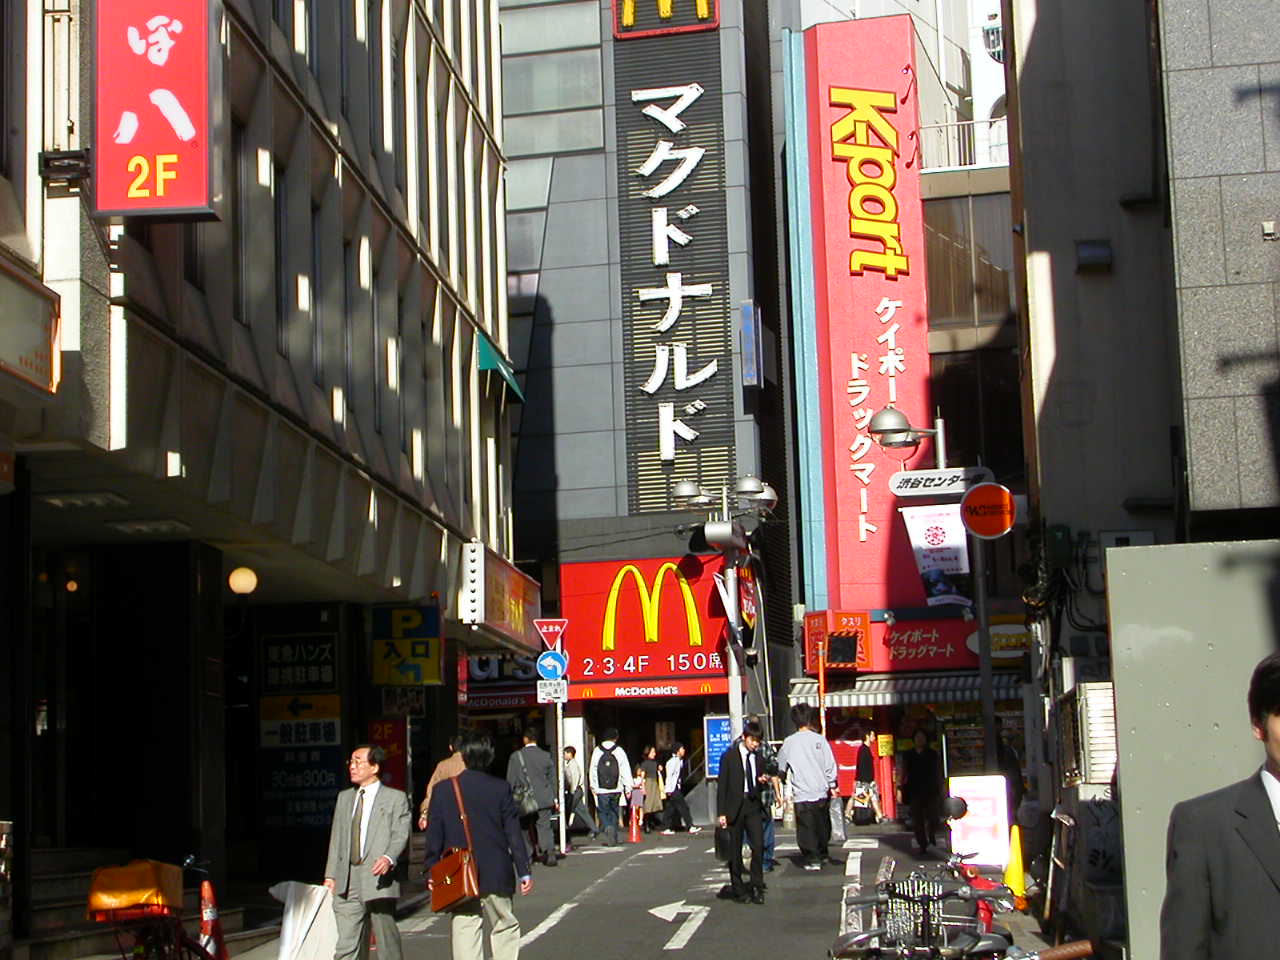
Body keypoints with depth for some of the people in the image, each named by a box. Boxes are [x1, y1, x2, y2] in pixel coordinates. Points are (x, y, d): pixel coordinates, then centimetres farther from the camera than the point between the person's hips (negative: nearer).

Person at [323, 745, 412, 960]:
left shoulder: (396, 798, 4)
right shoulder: (344, 798, 20)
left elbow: (400, 835, -7)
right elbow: (336, 838, 19)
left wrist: (389, 858, -26)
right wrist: (330, 875, 10)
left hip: (379, 880, -4)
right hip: (347, 882, 4)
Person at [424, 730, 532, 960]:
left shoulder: (443, 790, -2)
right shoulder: (501, 788, -5)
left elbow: (434, 836, 0)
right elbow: (514, 833, -3)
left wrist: (431, 872, 7)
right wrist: (524, 871, 2)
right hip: (496, 875, 0)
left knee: (464, 932, 3)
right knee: (505, 928, 14)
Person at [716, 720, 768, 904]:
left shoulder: (757, 759, 11)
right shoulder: (729, 757, -2)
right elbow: (722, 785, -4)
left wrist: (763, 781, -4)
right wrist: (721, 812, -9)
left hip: (753, 806, 3)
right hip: (735, 807, -3)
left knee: (758, 846, -7)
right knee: (735, 849, 3)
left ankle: (757, 887, 1)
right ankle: (738, 889, 12)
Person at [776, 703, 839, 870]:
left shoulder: (789, 742, -2)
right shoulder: (819, 739, -2)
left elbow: (780, 767, 10)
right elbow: (830, 764, -1)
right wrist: (832, 786, 8)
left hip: (802, 795, -2)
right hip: (821, 793, 2)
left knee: (807, 828, 2)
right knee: (823, 826, 18)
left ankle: (813, 859, -2)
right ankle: (823, 854, 29)